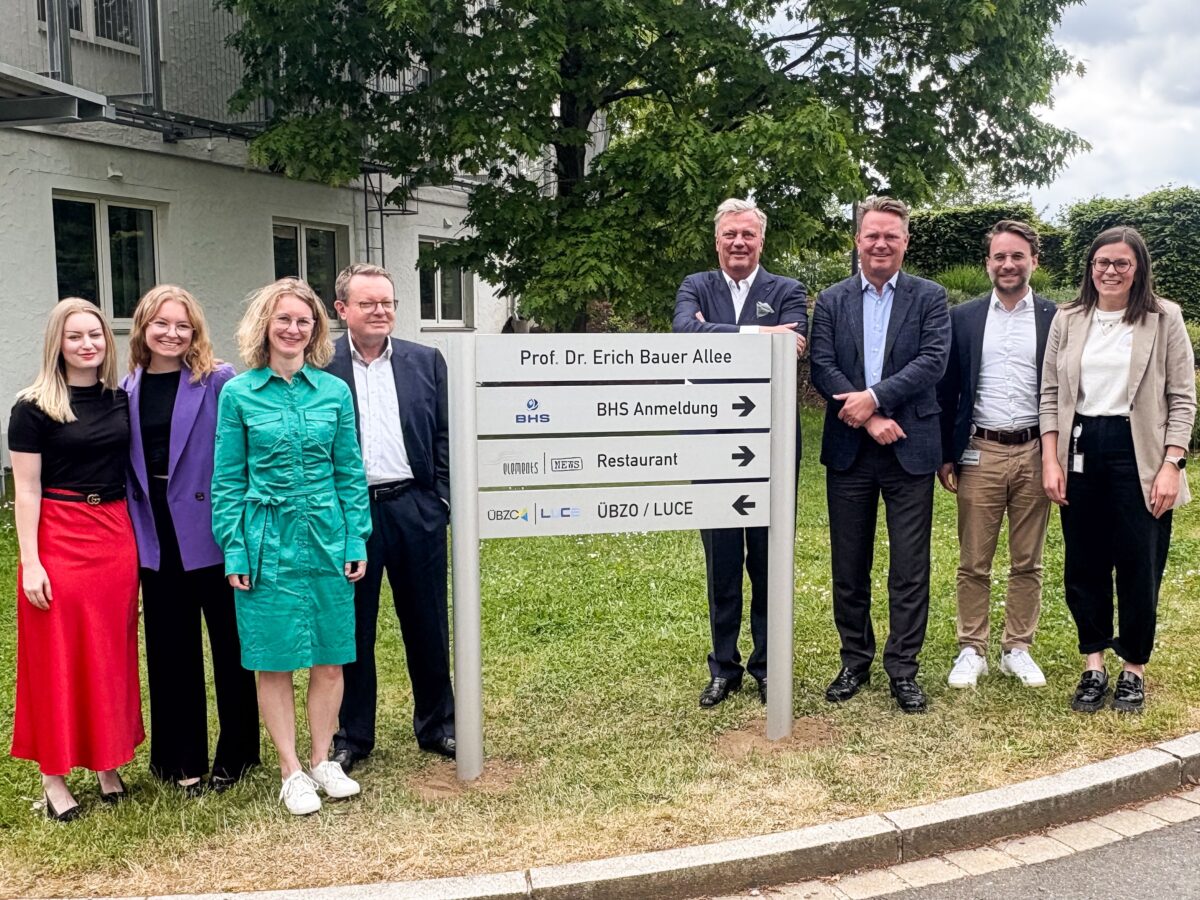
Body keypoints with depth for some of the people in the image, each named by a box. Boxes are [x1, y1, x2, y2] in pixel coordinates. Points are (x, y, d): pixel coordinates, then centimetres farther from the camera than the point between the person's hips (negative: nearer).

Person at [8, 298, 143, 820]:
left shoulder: (121, 400, 8)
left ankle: (108, 766, 24)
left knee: (112, 656, 11)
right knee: (58, 660, 4)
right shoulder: (35, 407, -5)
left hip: (117, 537, 4)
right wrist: (30, 562, -12)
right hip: (59, 538, -4)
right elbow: (26, 489, -6)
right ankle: (54, 778, 14)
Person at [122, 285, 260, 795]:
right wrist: (136, 530, 4)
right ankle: (183, 759, 25)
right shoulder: (128, 389, 7)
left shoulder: (219, 381, -7)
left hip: (212, 532, -4)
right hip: (157, 538, 4)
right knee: (171, 649, 11)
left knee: (228, 644, 8)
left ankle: (235, 753, 23)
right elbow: (128, 465, 10)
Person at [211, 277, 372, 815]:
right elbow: (227, 480, 1)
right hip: (268, 543, -2)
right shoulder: (239, 393, -1)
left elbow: (350, 472, 7)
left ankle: (323, 760, 25)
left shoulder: (334, 391, 4)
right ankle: (291, 771, 19)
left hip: (328, 541, 2)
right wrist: (234, 553, -4)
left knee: (330, 659, 8)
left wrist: (357, 542, 2)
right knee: (273, 662, 5)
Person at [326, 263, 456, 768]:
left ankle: (436, 726, 28)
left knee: (427, 623, 12)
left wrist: (441, 499, 0)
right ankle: (352, 736, 24)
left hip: (416, 507, 2)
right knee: (352, 627, 9)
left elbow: (444, 435, 7)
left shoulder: (426, 361, 6)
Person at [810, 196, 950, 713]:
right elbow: (822, 369, -3)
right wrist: (870, 418, -14)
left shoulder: (929, 298, 4)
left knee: (910, 568, 3)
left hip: (910, 450, -1)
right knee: (849, 567, 9)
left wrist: (874, 397, -17)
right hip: (848, 452, 2)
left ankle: (903, 668, 14)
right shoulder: (831, 301, 7)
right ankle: (854, 661, 23)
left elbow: (933, 361, -9)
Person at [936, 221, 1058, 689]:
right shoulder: (962, 318, 5)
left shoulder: (1055, 319, 3)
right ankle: (971, 650, 16)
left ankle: (1017, 649, 22)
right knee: (973, 563, 5)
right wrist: (945, 455, 2)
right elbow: (946, 391, 6)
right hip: (979, 454, 0)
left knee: (1027, 563, 9)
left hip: (1035, 453, 0)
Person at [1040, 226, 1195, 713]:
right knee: (1083, 565, 7)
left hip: (1139, 454, -2)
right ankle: (1093, 667, 20)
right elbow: (1050, 394, 7)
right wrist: (1050, 460, -2)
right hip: (1081, 451, 3)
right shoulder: (1068, 320, 6)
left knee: (1139, 567, 4)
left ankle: (1134, 669, 21)